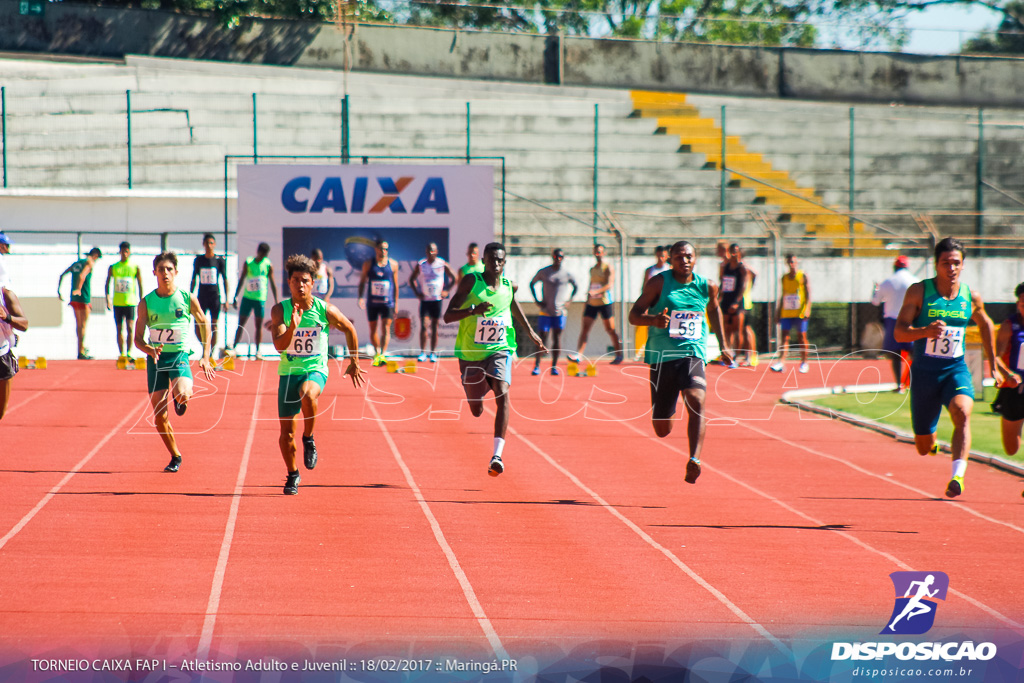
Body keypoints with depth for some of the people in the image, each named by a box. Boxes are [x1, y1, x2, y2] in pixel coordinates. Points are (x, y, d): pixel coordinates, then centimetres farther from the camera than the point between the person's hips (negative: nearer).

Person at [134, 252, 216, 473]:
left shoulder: (188, 299, -3)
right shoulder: (146, 303, -1)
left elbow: (204, 324, 11)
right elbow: (138, 338, 1)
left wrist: (205, 357, 5)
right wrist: (149, 350, -21)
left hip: (179, 355, -2)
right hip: (156, 358, 2)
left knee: (182, 395, -32)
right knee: (159, 416, 1)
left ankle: (180, 398, 7)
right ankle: (175, 456, 22)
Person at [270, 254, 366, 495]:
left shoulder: (326, 310, -8)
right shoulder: (280, 310, -8)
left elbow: (349, 329, 11)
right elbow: (279, 345, -19)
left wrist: (354, 362, 15)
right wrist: (292, 327, -37)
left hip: (316, 369, -2)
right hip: (289, 371, 2)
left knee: (308, 394, -37)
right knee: (286, 431, 4)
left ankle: (309, 439, -11)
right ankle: (293, 475, 29)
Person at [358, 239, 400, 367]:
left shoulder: (393, 264, 3)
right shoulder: (368, 264, 3)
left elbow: (395, 284, 9)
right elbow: (362, 281, 9)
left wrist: (396, 302, 9)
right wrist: (360, 297, -5)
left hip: (387, 302, -1)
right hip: (372, 302, 1)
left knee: (386, 328, -13)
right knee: (373, 328, 8)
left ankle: (383, 354, -21)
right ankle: (376, 353, 23)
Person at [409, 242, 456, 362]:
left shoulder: (442, 264, -2)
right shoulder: (420, 265, 1)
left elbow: (453, 278, 7)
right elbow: (411, 279, 11)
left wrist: (446, 291, 0)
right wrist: (416, 293, 2)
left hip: (437, 299, 0)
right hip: (424, 299, 0)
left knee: (434, 327, 4)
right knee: (423, 325, -6)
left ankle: (433, 353, 9)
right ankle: (422, 353, -3)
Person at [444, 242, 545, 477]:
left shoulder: (509, 286, 2)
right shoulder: (471, 281, -9)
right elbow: (448, 316, -15)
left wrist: (531, 333, 32)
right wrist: (474, 310, -31)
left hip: (499, 350, 1)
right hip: (470, 353, -1)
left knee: (502, 394, -27)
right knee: (476, 411, 13)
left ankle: (497, 455, -33)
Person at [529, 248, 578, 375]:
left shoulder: (567, 274, 3)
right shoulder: (543, 272, 1)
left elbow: (575, 286, 19)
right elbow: (532, 284, 13)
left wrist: (569, 300, 6)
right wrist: (536, 299, 2)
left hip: (560, 311, 1)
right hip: (545, 311, -1)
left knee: (557, 338, 1)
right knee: (542, 338, -4)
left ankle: (554, 366, 7)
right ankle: (537, 366, 2)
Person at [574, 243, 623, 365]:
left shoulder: (608, 268, -5)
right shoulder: (592, 269, 16)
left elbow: (609, 285, -18)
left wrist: (597, 292, -32)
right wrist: (587, 301, 19)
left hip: (604, 302, -6)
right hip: (592, 303, 6)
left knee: (610, 330, 0)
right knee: (585, 328, -5)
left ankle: (619, 355, 11)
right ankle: (578, 355, -12)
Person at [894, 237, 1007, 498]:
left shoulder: (971, 297, 0)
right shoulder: (919, 291, -8)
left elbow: (985, 325, 21)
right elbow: (899, 332, -13)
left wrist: (994, 366, 23)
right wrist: (925, 332, -34)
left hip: (956, 369, 1)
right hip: (925, 371, -1)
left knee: (962, 412, -32)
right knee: (923, 447, 8)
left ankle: (958, 476, -37)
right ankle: (933, 444, 47)